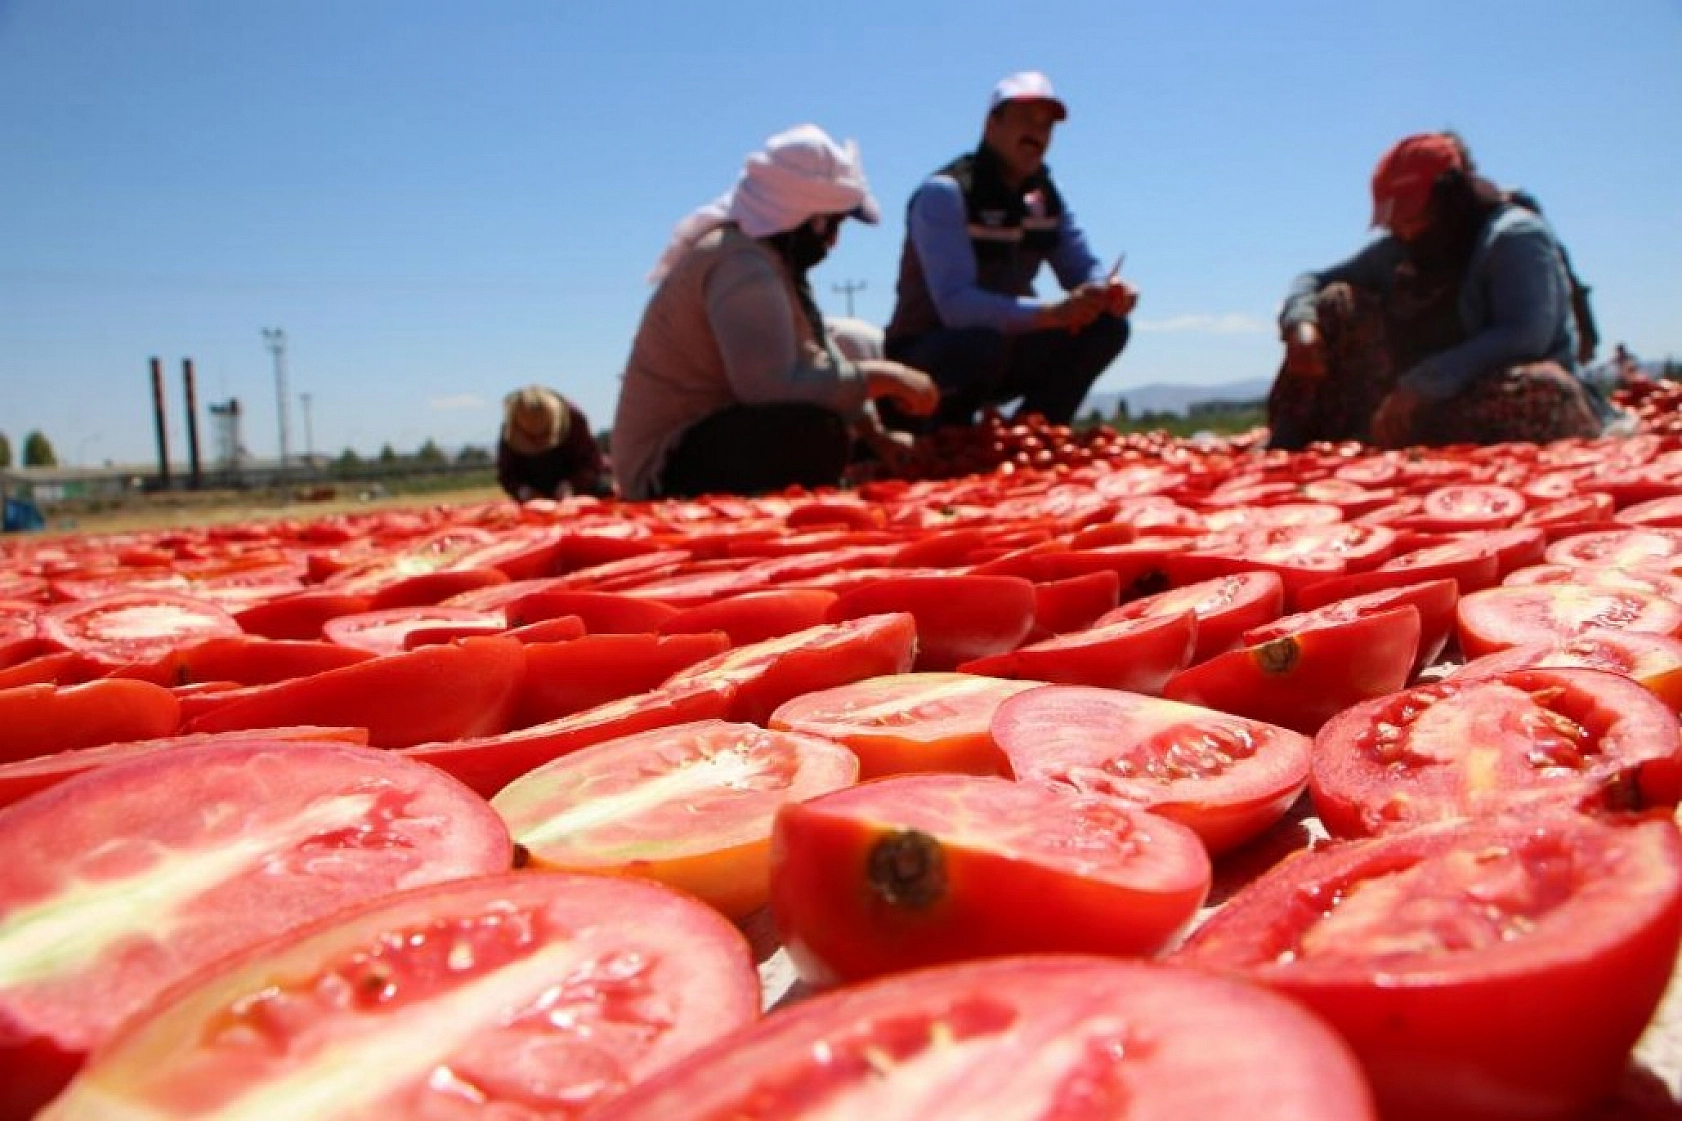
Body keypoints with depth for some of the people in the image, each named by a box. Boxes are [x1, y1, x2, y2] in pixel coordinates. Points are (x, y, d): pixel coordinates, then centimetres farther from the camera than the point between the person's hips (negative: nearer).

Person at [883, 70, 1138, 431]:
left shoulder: (1045, 195, 5)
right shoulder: (944, 192, -19)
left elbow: (1084, 268, 4)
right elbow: (955, 304, -31)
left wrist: (1110, 288, -21)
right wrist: (1053, 311, -41)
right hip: (924, 360, -7)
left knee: (1106, 328, -8)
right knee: (985, 343, -39)